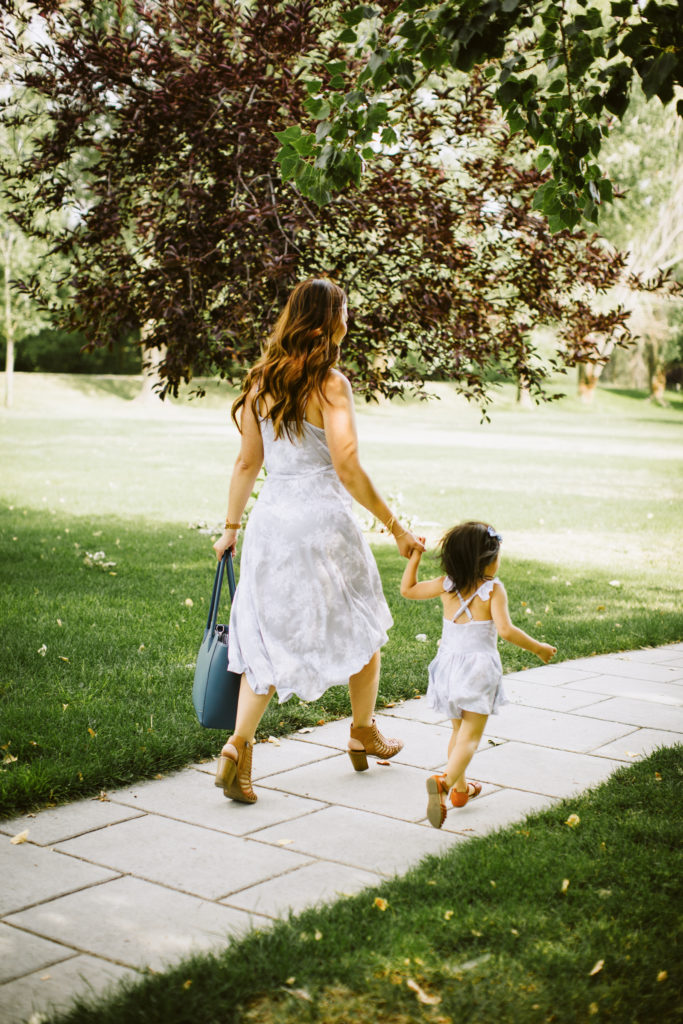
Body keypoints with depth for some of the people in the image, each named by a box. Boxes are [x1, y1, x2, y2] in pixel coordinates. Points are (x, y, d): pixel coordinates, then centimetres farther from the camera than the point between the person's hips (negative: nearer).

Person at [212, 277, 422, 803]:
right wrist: (395, 527, -12)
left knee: (269, 637, 12)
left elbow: (247, 463, 10)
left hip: (270, 519, 5)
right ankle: (364, 732, 33)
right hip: (321, 520, -5)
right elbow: (348, 469, -19)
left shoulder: (261, 381, 5)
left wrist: (231, 526, 18)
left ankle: (239, 746, -2)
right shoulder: (330, 385, -13)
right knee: (363, 627, 17)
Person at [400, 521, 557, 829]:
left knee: (458, 730, 22)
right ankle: (444, 782, -26)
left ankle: (460, 788, 34)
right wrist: (538, 648, -10)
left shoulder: (446, 585, 1)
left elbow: (408, 589, 12)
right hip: (479, 668, -5)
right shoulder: (493, 590, -11)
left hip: (449, 664, 5)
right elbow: (505, 630, -21)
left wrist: (415, 557, 19)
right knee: (471, 736, -3)